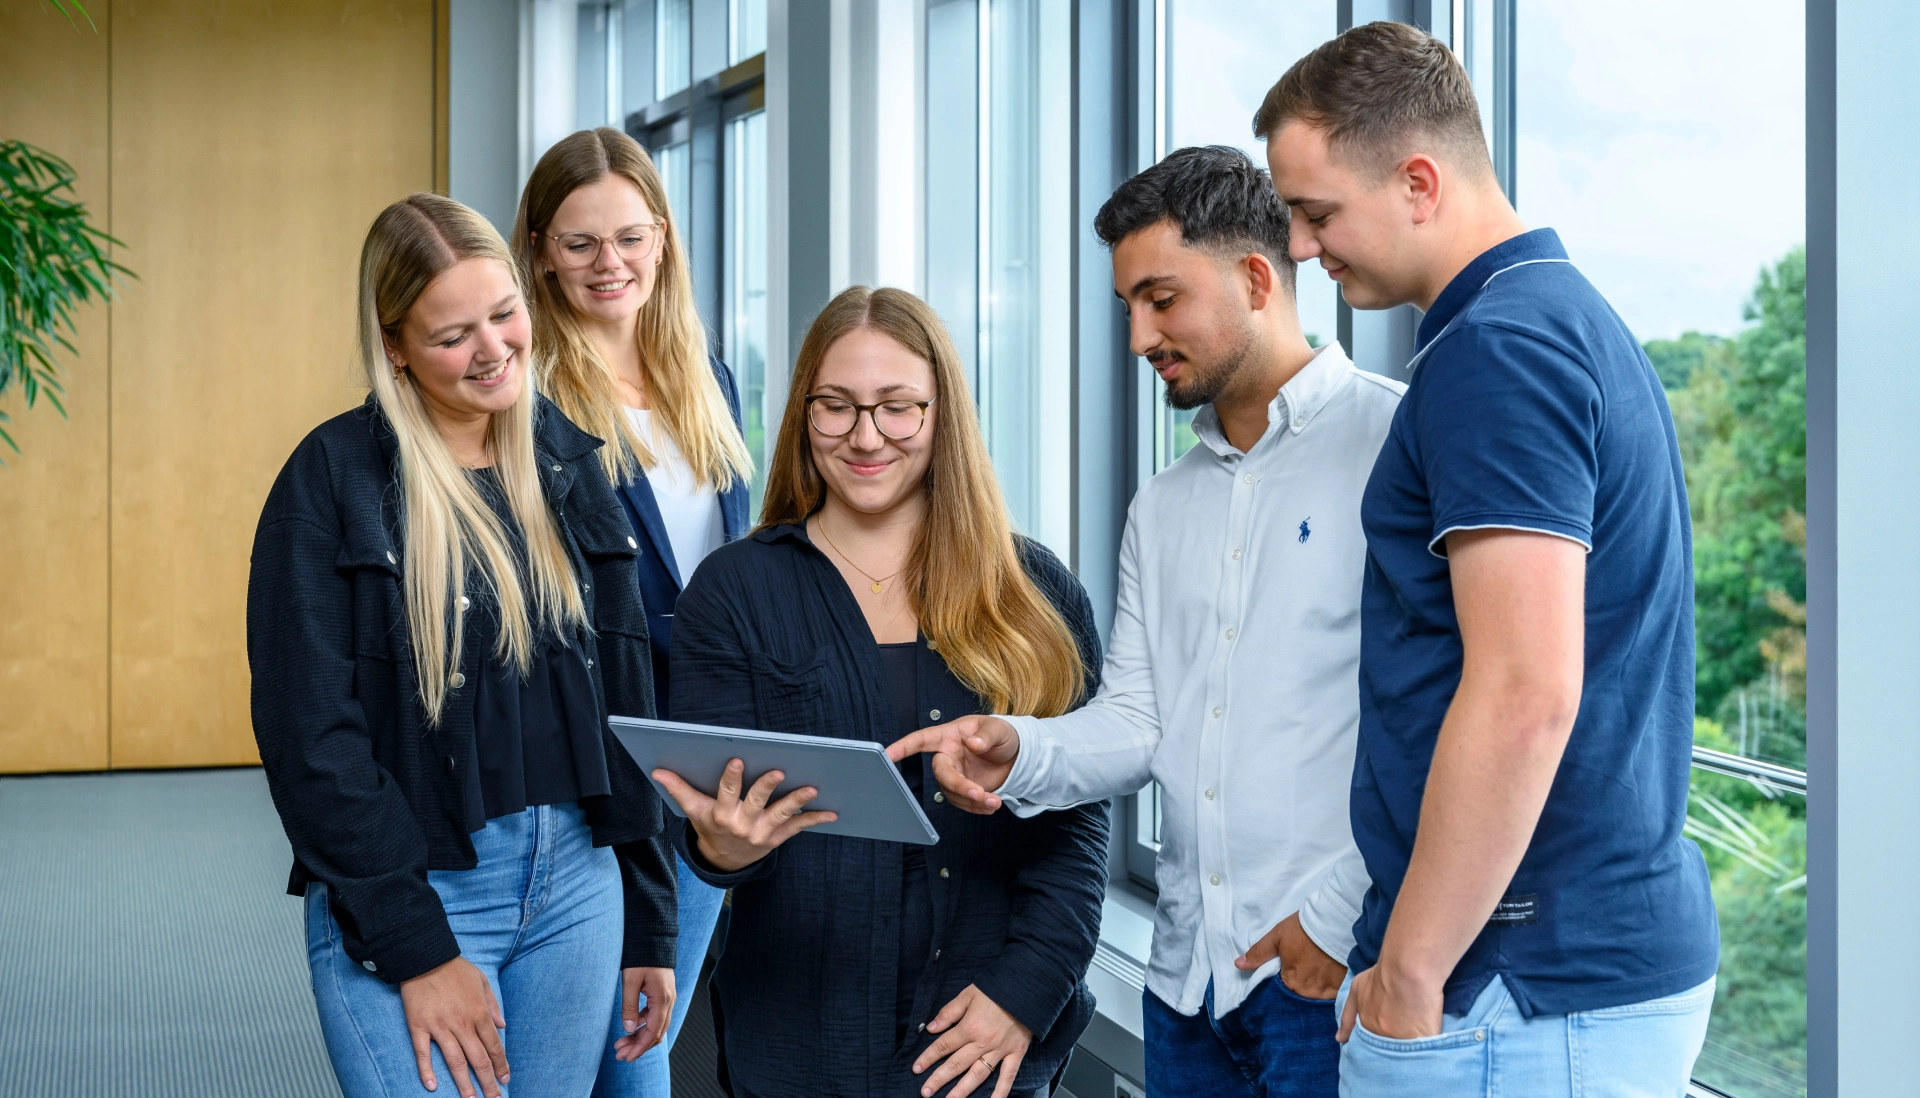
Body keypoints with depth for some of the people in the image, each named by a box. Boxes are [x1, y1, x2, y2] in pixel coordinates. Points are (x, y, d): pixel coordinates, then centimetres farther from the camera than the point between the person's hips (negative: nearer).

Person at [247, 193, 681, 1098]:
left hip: (578, 888, 5)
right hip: (404, 896, -5)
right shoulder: (334, 478, -7)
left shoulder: (567, 464, 8)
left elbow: (623, 699, 11)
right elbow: (309, 734, -11)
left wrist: (646, 925, 10)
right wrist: (418, 951, -15)